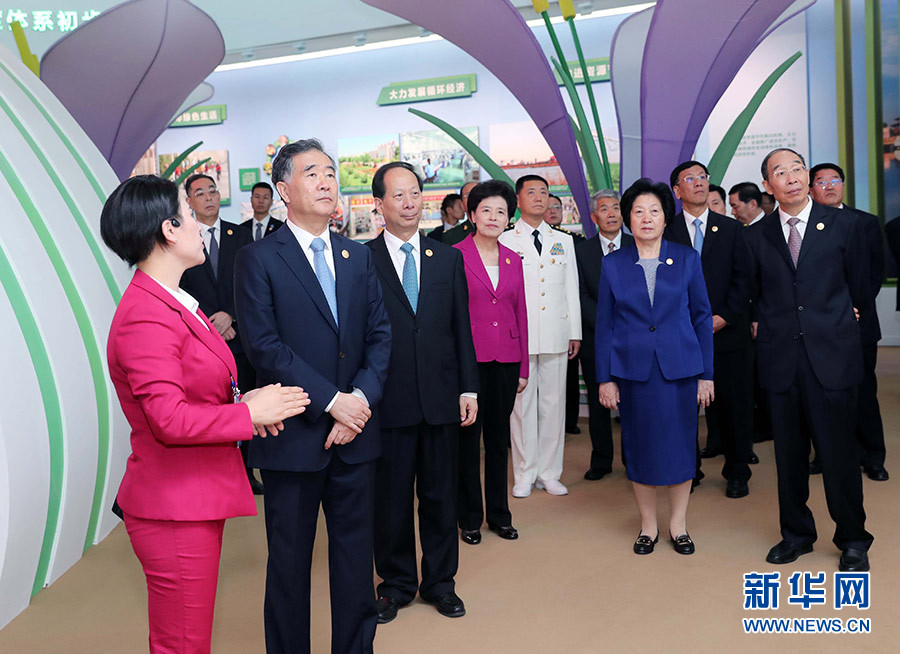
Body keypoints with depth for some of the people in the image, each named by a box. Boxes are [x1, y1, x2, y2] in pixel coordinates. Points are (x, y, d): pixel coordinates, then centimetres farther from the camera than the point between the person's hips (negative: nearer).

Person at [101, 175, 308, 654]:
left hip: (198, 497, 10)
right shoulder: (147, 317, -21)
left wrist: (243, 400, 0)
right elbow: (171, 420, -28)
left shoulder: (173, 305, 12)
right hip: (175, 510, -10)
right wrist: (249, 412, -17)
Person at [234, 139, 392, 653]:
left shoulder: (359, 257, 10)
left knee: (356, 555, 14)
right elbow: (265, 346, -13)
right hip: (294, 435, -4)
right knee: (289, 560, 10)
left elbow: (380, 335, 6)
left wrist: (362, 399, -9)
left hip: (355, 435, 4)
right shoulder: (258, 259, -5)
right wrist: (332, 401, -16)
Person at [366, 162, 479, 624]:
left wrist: (469, 388, 4)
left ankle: (440, 582, 29)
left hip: (441, 397, 3)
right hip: (388, 400, -2)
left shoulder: (448, 258, 8)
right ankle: (396, 583, 28)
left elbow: (461, 327, 8)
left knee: (441, 495, 12)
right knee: (391, 498, 9)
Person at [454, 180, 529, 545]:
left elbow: (520, 313, 12)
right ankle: (470, 518, 19)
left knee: (499, 437, 12)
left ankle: (499, 513, 25)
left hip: (505, 360, 4)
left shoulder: (513, 260, 11)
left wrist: (523, 367, 10)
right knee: (467, 437, 5)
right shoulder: (455, 255, -4)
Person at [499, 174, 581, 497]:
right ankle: (525, 474, 12)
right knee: (522, 404, 0)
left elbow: (571, 289, 13)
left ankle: (549, 473, 17)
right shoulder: (505, 241, 3)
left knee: (554, 403, 6)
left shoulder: (563, 241, 14)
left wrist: (575, 332, 9)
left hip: (556, 334, 3)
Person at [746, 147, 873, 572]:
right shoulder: (756, 236, 6)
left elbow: (858, 285, 14)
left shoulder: (843, 225, 3)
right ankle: (796, 533, 24)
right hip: (780, 357, 2)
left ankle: (852, 540, 18)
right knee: (788, 453, 9)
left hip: (831, 355, -2)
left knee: (838, 450, 1)